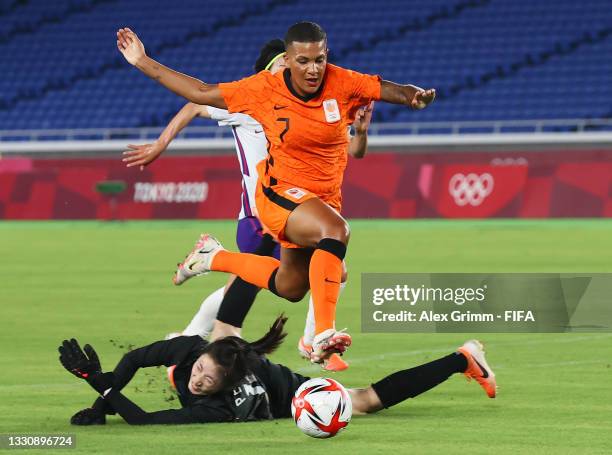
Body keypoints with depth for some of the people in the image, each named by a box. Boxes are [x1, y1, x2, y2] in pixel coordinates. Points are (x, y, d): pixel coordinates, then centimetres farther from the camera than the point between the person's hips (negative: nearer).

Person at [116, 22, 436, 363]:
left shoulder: (342, 84, -11)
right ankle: (324, 335, -40)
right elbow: (202, 93, -6)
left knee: (290, 288, 22)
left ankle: (214, 257, 44)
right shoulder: (265, 89, -14)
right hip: (280, 194, -5)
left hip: (325, 199, 5)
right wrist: (144, 63, -7)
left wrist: (417, 95, -41)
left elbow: (391, 90, -17)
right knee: (335, 229, -36)